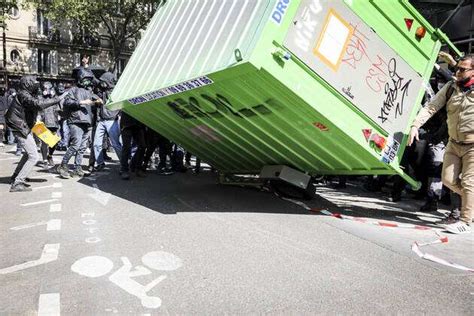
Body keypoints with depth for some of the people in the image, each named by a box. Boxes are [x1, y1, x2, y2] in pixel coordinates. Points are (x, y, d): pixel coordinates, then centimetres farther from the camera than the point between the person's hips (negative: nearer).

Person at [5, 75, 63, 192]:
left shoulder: (28, 95, 11)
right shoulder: (23, 95, -19)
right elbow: (38, 104, -35)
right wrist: (56, 99, -31)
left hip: (26, 128, 11)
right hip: (21, 129, -11)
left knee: (29, 153, 25)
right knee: (33, 156, -13)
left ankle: (16, 177, 36)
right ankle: (17, 183, -10)